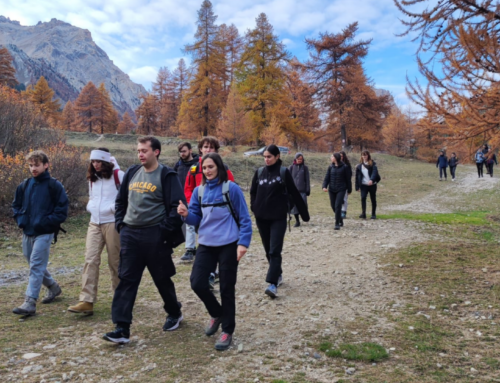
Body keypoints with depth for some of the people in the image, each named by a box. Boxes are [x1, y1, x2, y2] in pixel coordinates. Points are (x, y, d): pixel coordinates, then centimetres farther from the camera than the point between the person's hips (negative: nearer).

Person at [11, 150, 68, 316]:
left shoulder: (54, 185, -8)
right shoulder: (24, 185, 7)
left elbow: (62, 209, -9)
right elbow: (16, 205, 19)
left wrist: (46, 222, -16)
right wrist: (21, 220, 3)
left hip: (44, 234, -6)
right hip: (27, 233, 6)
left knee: (36, 267, -8)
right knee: (35, 265, 17)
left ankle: (30, 302, -5)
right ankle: (53, 287, 37)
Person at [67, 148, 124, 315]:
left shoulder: (118, 175, -6)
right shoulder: (92, 178, 14)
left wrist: (113, 208, -14)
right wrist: (91, 206, 6)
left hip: (112, 223, -5)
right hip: (94, 224, 6)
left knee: (115, 261, 4)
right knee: (90, 260, -5)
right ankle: (87, 301, -6)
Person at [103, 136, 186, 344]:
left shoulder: (166, 175, -8)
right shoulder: (132, 173, 10)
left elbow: (177, 206, -12)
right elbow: (120, 201, 19)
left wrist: (165, 230, -15)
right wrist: (120, 224, 8)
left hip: (155, 236, -5)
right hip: (130, 235, 5)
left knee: (162, 279, 10)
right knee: (126, 280, 1)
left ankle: (174, 313, 33)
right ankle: (122, 328, 4)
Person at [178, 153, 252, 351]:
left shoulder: (231, 188, -8)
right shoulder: (199, 191, 6)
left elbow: (244, 218, -7)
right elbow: (196, 219, 8)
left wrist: (243, 242, -15)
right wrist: (186, 214, -14)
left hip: (228, 245, -4)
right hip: (206, 245, 5)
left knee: (226, 288, 4)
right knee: (197, 283, -2)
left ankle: (227, 331, 21)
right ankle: (216, 314, 28)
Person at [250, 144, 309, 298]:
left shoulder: (284, 172, -5)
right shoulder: (259, 172, 5)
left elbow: (294, 194, -3)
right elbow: (253, 192, 16)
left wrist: (304, 213, 1)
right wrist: (254, 207, 4)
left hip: (278, 217, -4)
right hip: (261, 217, 4)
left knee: (275, 251, -11)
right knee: (268, 250, 13)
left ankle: (273, 284, -14)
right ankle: (278, 274, 32)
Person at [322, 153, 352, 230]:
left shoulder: (344, 167, -4)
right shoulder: (330, 167, 6)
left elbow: (348, 179, 2)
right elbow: (327, 178, 2)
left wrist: (349, 189, 6)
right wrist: (324, 186, -14)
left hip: (341, 189, -4)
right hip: (332, 189, 4)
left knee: (338, 206, -13)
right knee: (333, 206, 10)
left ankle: (337, 224, -5)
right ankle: (340, 220, 32)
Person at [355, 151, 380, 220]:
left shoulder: (372, 164, -2)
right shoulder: (359, 165, 6)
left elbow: (375, 172, -17)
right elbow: (357, 176, 6)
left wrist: (371, 180, -35)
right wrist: (357, 187, 3)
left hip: (372, 185, -1)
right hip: (364, 185, 1)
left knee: (373, 199, 8)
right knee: (363, 198, -16)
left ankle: (373, 214, 20)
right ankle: (363, 213, -16)